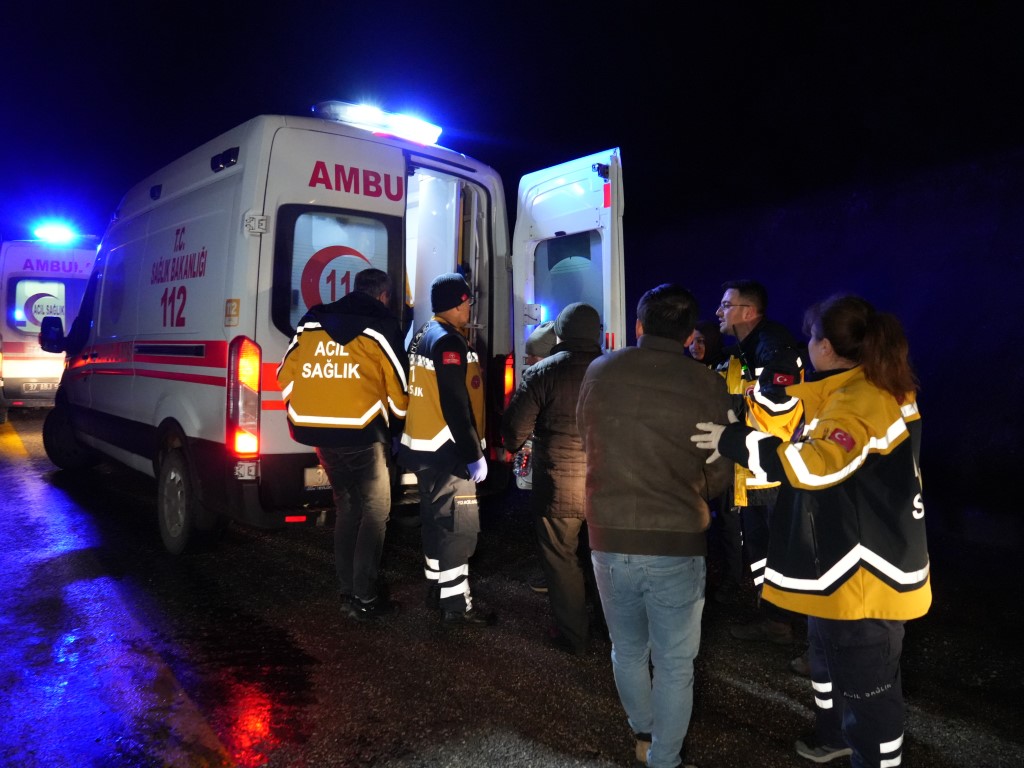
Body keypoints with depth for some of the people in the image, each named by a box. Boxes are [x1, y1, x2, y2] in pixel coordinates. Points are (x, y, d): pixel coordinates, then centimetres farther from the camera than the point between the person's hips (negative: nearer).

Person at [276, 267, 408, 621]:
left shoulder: (312, 322, 13)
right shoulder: (380, 326, -2)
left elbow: (286, 376, 14)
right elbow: (398, 388, -1)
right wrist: (396, 426, 19)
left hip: (318, 432, 6)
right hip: (363, 434, -6)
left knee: (347, 506, 19)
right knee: (375, 511, 6)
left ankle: (348, 591, 25)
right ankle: (365, 598, 5)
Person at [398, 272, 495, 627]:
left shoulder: (423, 336, 13)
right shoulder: (449, 343, -19)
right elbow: (456, 407, -23)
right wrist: (474, 455, -20)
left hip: (423, 445, 10)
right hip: (446, 451, -10)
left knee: (437, 520, 20)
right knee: (458, 525, -3)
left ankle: (437, 586, 32)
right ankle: (456, 605, 3)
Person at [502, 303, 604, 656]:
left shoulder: (542, 373, -10)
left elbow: (514, 431, -11)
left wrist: (514, 444, 11)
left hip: (558, 488, -4)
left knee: (562, 563, 13)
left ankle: (573, 636, 25)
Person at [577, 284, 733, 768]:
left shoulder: (599, 372, -3)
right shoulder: (707, 386, -10)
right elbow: (719, 475, -1)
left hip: (609, 537, 3)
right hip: (677, 544, -3)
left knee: (627, 649, 24)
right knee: (674, 664, 16)